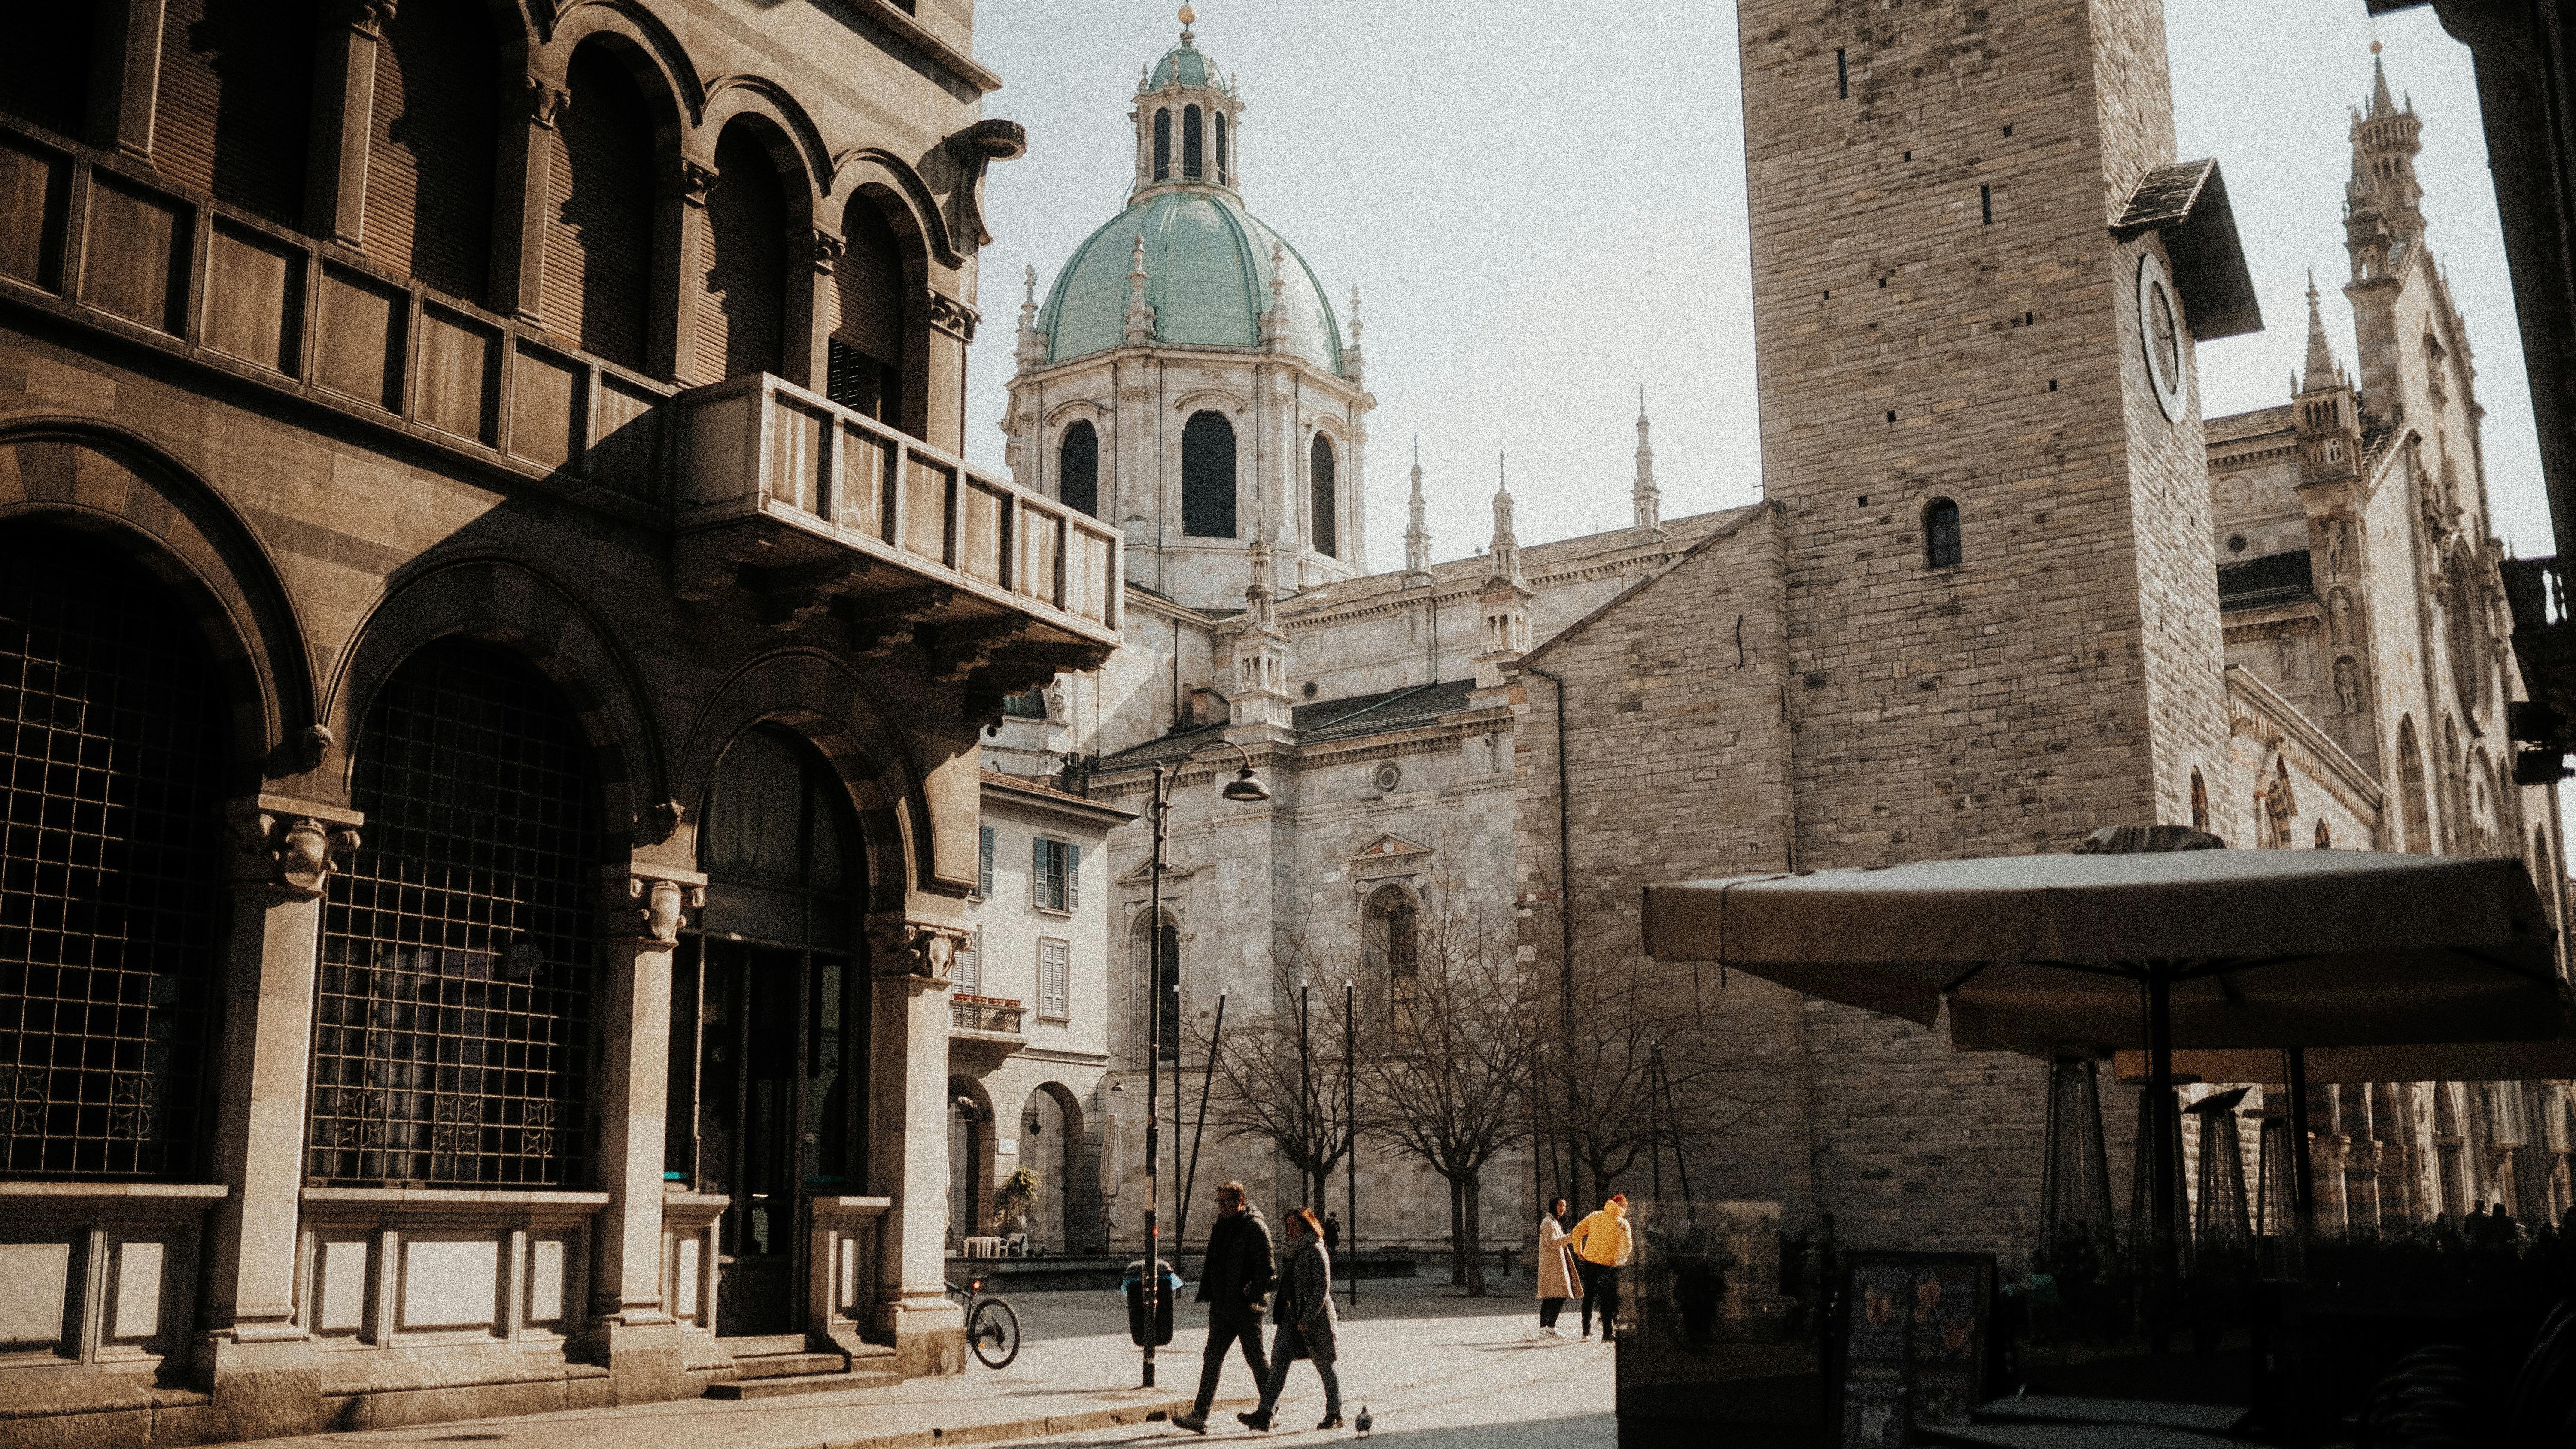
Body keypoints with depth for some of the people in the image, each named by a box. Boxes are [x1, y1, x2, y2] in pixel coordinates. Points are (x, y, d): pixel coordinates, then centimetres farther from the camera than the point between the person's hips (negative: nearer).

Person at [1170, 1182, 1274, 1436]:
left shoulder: (1255, 1227, -12)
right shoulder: (1221, 1227, 13)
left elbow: (1267, 1268, -16)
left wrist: (1253, 1296, -16)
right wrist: (1208, 1295, 14)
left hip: (1246, 1308, -8)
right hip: (1222, 1306, 8)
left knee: (1256, 1359, 3)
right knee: (1212, 1358, 1)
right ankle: (1200, 1416, -2)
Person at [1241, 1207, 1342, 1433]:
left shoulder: (1316, 1251, -12)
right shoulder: (1292, 1251, 13)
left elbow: (1322, 1288, -17)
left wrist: (1307, 1320, -19)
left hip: (1315, 1317, -7)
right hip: (1291, 1315, 7)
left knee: (1325, 1367, 5)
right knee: (1279, 1360, -7)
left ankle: (1335, 1415, 20)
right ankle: (1264, 1416, -15)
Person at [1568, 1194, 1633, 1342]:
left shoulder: (1595, 1216, 5)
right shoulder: (1622, 1223, -8)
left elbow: (1577, 1232, 3)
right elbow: (1626, 1245, -20)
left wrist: (1578, 1252, 11)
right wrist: (1619, 1261, -6)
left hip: (1589, 1260, 4)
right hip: (1607, 1266, -4)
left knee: (1589, 1297, 17)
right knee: (1607, 1301, 3)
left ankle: (1586, 1331, 23)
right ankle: (1607, 1334, 0)